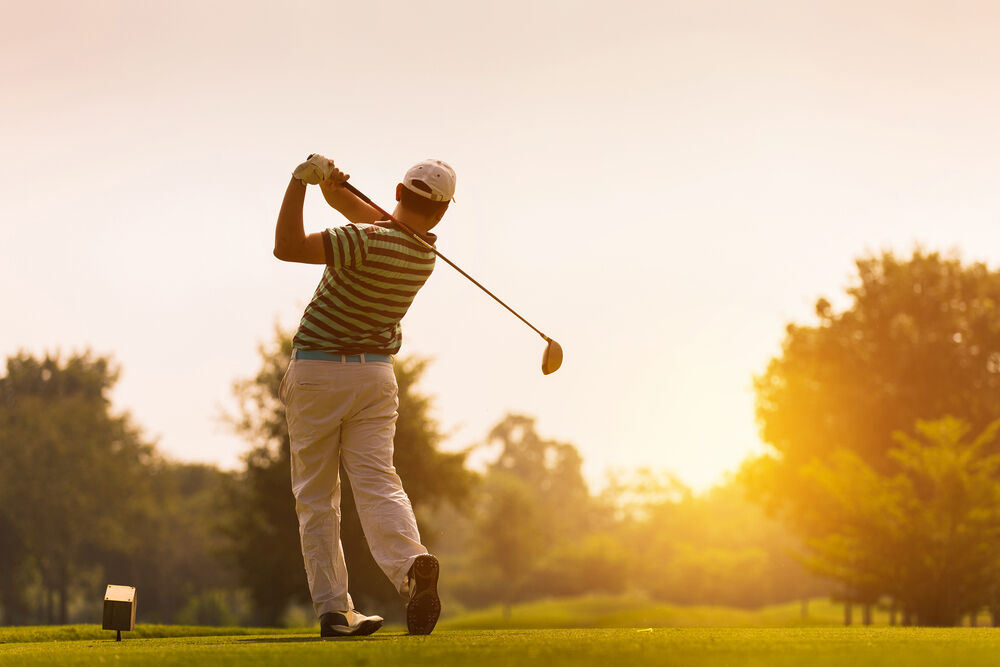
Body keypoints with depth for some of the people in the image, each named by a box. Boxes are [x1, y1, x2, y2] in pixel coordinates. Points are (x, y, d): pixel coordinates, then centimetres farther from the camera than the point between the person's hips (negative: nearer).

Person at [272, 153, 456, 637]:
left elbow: (287, 247, -26)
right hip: (376, 376, 4)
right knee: (377, 484, -7)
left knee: (316, 498, 5)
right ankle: (411, 565, -35)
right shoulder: (425, 250, 4)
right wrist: (330, 185, -5)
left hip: (316, 373, -4)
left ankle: (333, 609, -1)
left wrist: (301, 181, -21)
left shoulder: (370, 241, -19)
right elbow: (354, 205, 15)